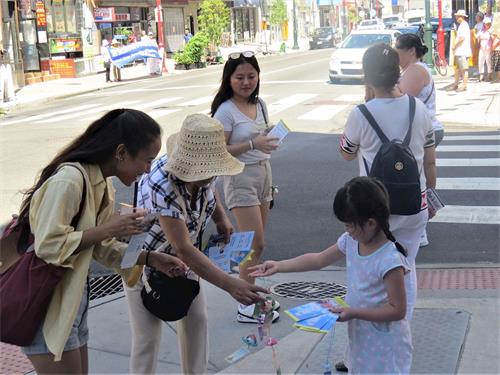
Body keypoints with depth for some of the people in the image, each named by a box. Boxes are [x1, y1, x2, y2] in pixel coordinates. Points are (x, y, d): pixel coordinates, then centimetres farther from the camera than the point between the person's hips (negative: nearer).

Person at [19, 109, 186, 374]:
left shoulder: (102, 184, 5)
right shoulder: (70, 180, -23)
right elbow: (48, 245, -27)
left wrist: (149, 258, 2)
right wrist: (108, 229, -22)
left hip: (72, 299, 9)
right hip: (46, 304, -9)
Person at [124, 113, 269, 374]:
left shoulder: (203, 170, -19)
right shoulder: (161, 186, -39)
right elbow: (184, 249, -41)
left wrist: (221, 217, -4)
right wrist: (231, 285, -45)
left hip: (183, 260, 6)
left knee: (196, 321, 12)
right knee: (147, 338, -4)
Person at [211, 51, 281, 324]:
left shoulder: (259, 104, 8)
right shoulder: (226, 111, -14)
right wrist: (251, 144, -26)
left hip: (263, 174, 7)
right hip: (241, 178, -7)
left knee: (254, 244, 11)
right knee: (255, 244, -6)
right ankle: (245, 307, 4)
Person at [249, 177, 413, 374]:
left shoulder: (390, 260, -27)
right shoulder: (350, 242, -4)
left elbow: (398, 310, -23)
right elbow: (319, 259, 9)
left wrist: (354, 313, -25)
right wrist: (279, 266, 5)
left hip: (384, 345, -7)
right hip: (360, 336, 7)